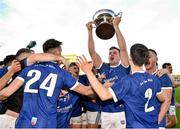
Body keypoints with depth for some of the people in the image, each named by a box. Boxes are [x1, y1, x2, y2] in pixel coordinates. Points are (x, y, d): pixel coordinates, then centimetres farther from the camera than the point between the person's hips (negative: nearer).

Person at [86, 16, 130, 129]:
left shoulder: (124, 68, -1)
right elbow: (92, 52, -1)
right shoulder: (104, 68, 6)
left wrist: (115, 26, -16)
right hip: (105, 112, 3)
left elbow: (123, 48, -14)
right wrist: (90, 31, -8)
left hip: (121, 111, -3)